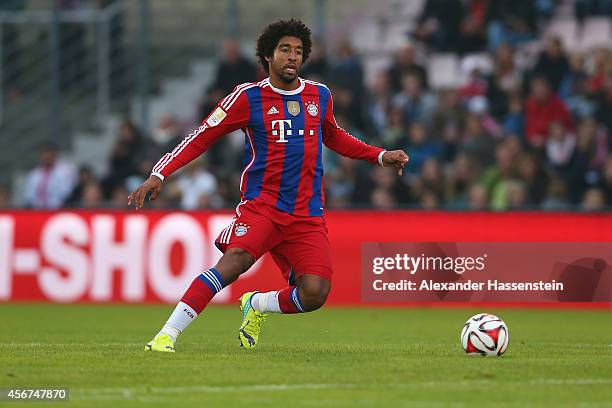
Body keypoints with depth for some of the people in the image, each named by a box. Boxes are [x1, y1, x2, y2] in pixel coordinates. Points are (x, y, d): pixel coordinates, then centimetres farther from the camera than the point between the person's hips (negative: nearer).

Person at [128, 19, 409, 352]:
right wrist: (159, 175, -9)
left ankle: (257, 305, 17)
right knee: (236, 259, -32)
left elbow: (334, 138, 32)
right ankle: (167, 334, -30)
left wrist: (381, 157, 26)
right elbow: (201, 138, 1)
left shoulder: (320, 96, 12)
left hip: (308, 216, 4)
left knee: (315, 293, -15)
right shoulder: (248, 97, -1)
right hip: (261, 205, -4)